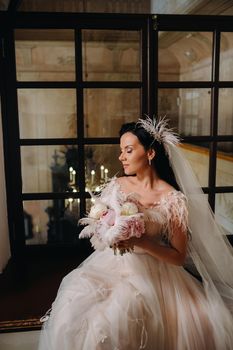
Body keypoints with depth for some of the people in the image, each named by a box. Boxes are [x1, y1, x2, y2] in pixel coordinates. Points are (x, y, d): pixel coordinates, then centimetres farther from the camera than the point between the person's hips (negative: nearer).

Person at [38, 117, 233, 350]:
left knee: (110, 318, -26)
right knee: (73, 304, -19)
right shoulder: (117, 184, 2)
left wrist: (140, 241, -21)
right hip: (110, 262, 4)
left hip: (149, 272, -4)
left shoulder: (173, 199, -11)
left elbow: (179, 257, -7)